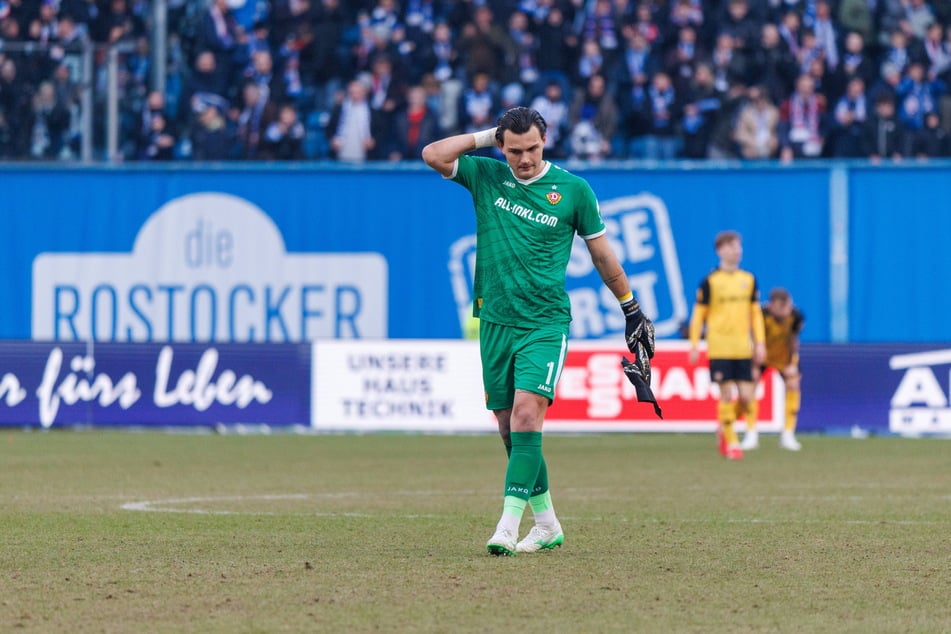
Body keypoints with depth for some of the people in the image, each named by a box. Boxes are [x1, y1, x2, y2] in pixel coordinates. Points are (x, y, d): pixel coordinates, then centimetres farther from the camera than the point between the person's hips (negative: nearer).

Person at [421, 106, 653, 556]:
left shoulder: (573, 190, 0)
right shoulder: (485, 176, 5)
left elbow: (601, 252, 11)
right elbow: (434, 155, -8)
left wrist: (632, 309, 16)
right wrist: (486, 136, -2)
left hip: (546, 322, -3)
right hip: (495, 320, 3)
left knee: (526, 412, -19)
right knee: (509, 426, 5)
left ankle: (509, 522, -24)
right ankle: (546, 524, 17)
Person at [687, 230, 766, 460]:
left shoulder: (749, 280, 9)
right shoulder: (710, 281, -2)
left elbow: (755, 313, 15)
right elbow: (698, 314, 1)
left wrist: (760, 343, 8)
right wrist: (694, 345, -3)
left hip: (743, 348, 4)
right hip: (719, 348, -4)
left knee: (746, 397, -1)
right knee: (726, 394, -7)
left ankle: (725, 427, 24)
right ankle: (731, 442, 4)